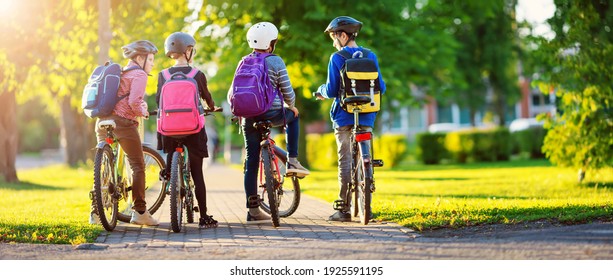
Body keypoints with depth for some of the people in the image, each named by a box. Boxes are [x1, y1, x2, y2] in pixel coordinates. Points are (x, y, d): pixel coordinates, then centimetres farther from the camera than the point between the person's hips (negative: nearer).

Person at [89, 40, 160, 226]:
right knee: (137, 165, 2)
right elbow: (134, 102, -17)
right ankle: (139, 212, 0)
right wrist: (143, 112, 2)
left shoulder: (121, 73, 23)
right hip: (123, 122, -8)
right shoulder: (139, 74, -3)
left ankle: (96, 212, 10)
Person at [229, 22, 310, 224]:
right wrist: (291, 106, 15)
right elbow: (287, 91, -5)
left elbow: (232, 95, 9)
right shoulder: (276, 62, -5)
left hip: (249, 117, 4)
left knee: (251, 161, 7)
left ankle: (253, 210, 6)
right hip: (272, 114, -4)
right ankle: (292, 161, 20)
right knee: (293, 117, 30)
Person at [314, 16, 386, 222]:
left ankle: (343, 209, -2)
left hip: (344, 117, -3)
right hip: (366, 118, 3)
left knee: (345, 162, -1)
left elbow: (332, 91, -9)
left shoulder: (337, 58, -7)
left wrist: (321, 90, 13)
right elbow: (381, 88, 5)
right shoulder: (371, 57, 5)